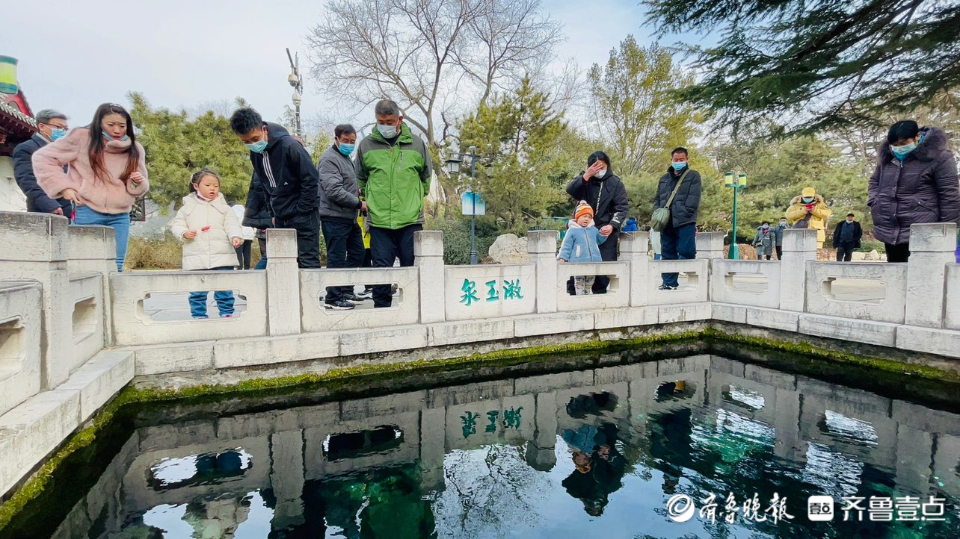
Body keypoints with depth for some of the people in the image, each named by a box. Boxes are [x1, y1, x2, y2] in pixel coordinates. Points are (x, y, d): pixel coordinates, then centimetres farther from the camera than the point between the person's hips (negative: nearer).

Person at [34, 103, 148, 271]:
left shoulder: (134, 150, 7)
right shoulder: (81, 138, -3)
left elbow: (140, 188, 14)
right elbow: (42, 158, 4)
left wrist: (138, 183, -10)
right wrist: (63, 186, -7)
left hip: (120, 217, 3)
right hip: (88, 214, -2)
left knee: (115, 268, 3)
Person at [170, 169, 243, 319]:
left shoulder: (223, 207, 7)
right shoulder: (188, 207, 8)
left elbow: (232, 225, -1)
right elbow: (176, 225, 11)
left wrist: (236, 236, -21)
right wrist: (184, 233, -10)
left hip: (222, 257, -1)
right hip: (196, 258, 1)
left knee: (224, 288, 4)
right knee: (197, 291, 7)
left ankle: (227, 313, 13)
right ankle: (199, 315, 18)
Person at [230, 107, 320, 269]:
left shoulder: (289, 146, -18)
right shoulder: (256, 152, 6)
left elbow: (312, 179, -16)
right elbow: (260, 185, 16)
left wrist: (301, 212, -12)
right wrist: (274, 214, 6)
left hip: (302, 216, -8)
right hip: (281, 219, 8)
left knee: (308, 262, -5)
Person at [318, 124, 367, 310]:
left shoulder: (345, 158, 19)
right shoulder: (329, 159, -11)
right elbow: (334, 191, -20)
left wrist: (359, 190, 8)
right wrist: (359, 203, -15)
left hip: (349, 217, 10)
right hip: (335, 217, -10)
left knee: (357, 254, 15)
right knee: (337, 258, -4)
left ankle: (345, 291, 27)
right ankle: (333, 298, 5)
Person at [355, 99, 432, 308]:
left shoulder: (416, 144, 5)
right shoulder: (366, 145, 6)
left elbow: (426, 176, 18)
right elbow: (360, 178, 20)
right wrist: (368, 200, 14)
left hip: (411, 220, 0)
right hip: (379, 220, 0)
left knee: (412, 267, 5)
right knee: (381, 267, 2)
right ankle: (381, 308, 13)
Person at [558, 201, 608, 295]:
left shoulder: (593, 229, 12)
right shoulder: (572, 230, -2)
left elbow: (600, 240, 23)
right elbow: (566, 246, -3)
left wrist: (604, 234, 3)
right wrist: (562, 257, -11)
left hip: (593, 262, 5)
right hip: (578, 263, -5)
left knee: (589, 285, 17)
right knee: (579, 284, -2)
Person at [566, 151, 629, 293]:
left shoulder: (615, 183, 3)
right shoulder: (584, 179, 8)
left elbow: (622, 207, -3)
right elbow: (570, 190, -9)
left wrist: (612, 226, -18)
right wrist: (586, 176, -19)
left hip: (606, 230, -1)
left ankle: (600, 292, 6)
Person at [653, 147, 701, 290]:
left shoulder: (693, 176, 5)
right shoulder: (664, 178, 22)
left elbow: (693, 199, -6)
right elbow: (657, 199, 21)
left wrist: (682, 215, -17)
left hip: (685, 222, -5)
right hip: (666, 223, 5)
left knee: (686, 252, -9)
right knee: (668, 254, 7)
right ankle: (669, 283, 13)